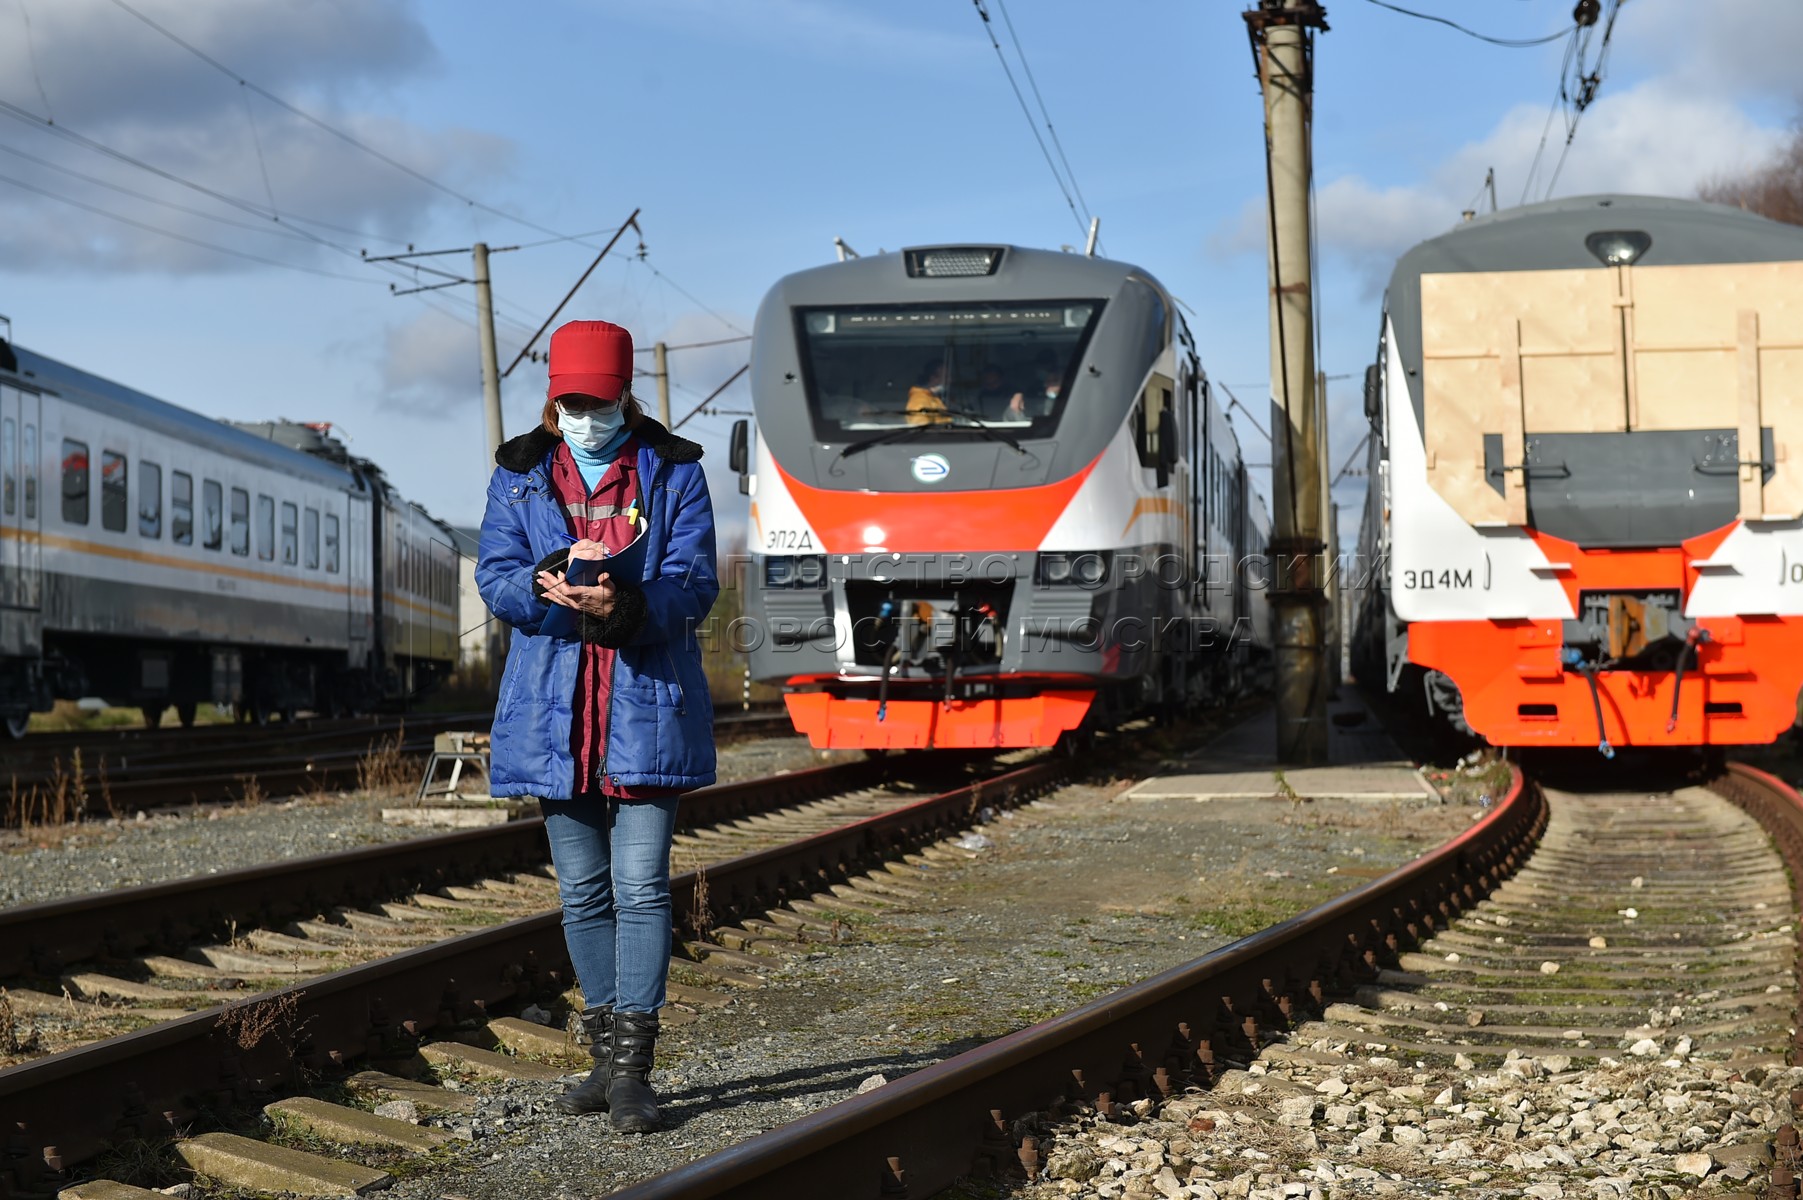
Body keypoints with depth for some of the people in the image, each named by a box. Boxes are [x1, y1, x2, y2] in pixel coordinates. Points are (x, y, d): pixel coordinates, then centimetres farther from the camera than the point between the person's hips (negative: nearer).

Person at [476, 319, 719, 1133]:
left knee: (641, 885, -9)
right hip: (554, 709, 3)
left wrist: (627, 605, -27)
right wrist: (548, 584, -22)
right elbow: (495, 577, 1)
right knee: (582, 892, 10)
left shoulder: (673, 471, 3)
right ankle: (607, 1055, 21)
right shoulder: (520, 475, 10)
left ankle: (632, 1065, -8)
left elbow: (695, 583, -6)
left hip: (647, 706, -3)